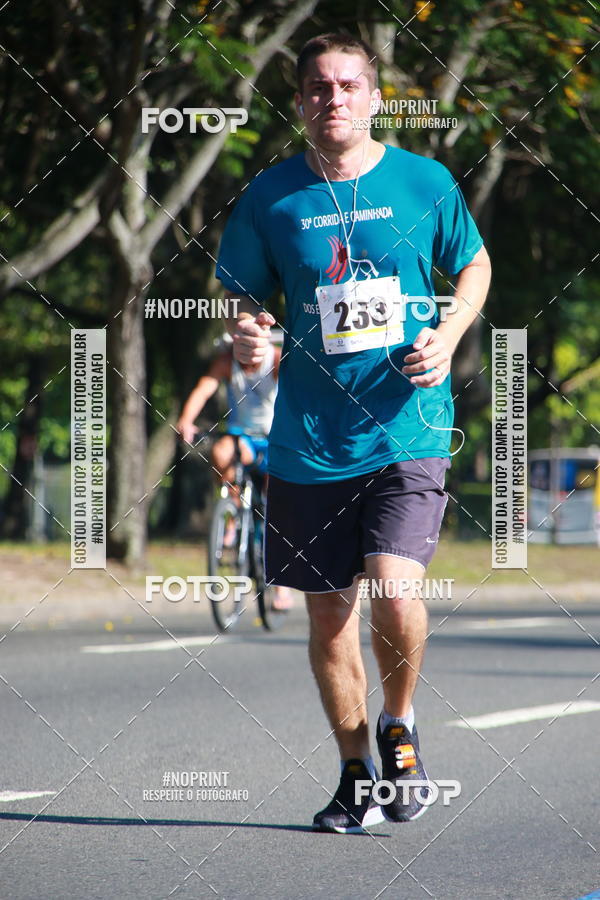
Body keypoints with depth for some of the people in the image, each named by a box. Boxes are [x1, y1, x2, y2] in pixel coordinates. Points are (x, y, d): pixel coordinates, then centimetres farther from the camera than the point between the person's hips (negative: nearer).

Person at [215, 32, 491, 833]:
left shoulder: (425, 182, 0)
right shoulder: (271, 196, 1)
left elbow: (474, 264, 15)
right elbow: (241, 289, 12)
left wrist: (448, 336, -3)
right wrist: (245, 330, -11)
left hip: (408, 430, -2)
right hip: (308, 441, 2)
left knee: (394, 592, -19)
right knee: (328, 615, 7)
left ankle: (399, 728, 10)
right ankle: (357, 774, 26)